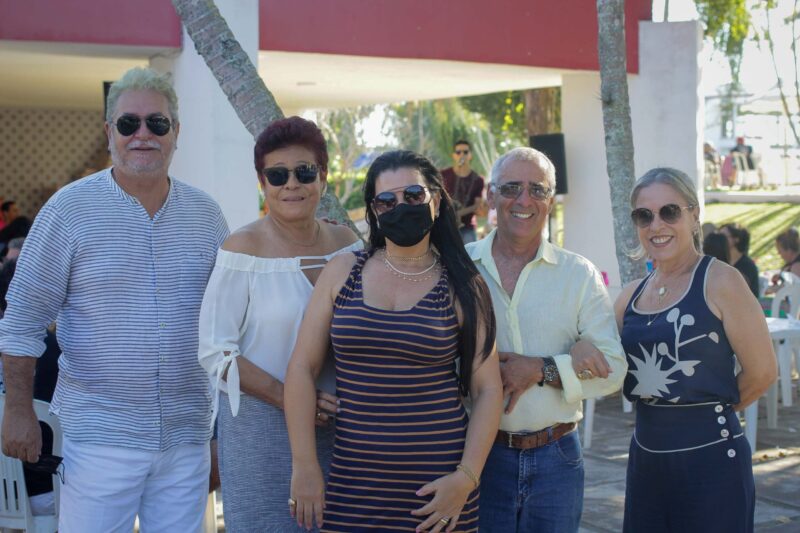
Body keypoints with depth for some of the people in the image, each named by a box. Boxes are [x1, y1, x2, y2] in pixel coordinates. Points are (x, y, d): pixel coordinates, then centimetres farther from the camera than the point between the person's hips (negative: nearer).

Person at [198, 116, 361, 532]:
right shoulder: (245, 248, -9)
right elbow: (215, 352, -11)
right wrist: (289, 400, -18)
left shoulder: (346, 243, 4)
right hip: (260, 423, -4)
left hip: (336, 421, 4)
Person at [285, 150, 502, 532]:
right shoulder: (342, 272, 3)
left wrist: (466, 477, -11)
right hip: (354, 479, 1)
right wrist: (304, 466, -3)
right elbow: (302, 368, 2)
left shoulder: (462, 287, 0)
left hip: (438, 480, -1)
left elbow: (487, 390, -1)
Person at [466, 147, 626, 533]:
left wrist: (540, 370, -17)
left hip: (556, 458, 2)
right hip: (480, 454, -1)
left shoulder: (580, 275, 3)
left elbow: (613, 370, 0)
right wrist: (569, 358, -14)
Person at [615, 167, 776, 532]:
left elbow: (761, 372, -9)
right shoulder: (632, 295, 8)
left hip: (709, 457, -6)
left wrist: (707, 409, 4)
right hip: (646, 456, 6)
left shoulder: (719, 281, -9)